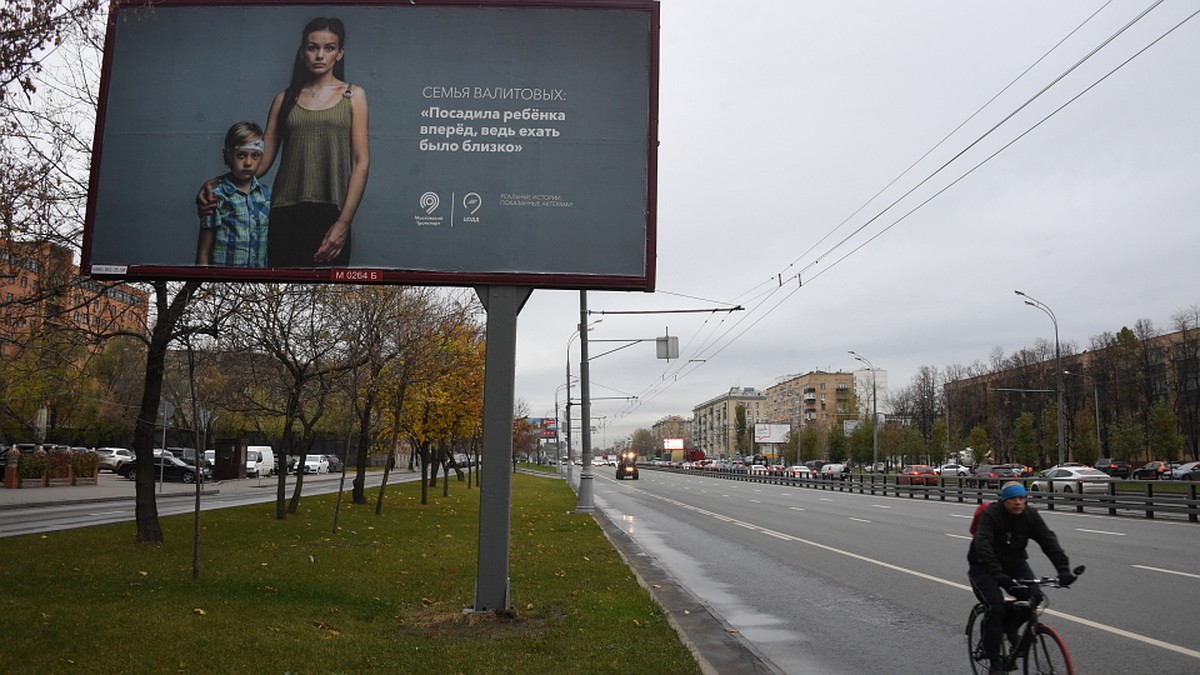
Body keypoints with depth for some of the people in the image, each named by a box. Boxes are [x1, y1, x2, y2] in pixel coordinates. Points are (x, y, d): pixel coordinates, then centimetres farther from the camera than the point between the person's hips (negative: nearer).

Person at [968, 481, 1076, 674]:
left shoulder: (1030, 516, -10)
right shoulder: (990, 515, -25)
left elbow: (1049, 541, -19)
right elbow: (983, 545, -37)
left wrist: (1063, 569, -34)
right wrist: (997, 574, -50)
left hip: (1014, 563, 5)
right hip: (984, 566, -5)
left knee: (1034, 597, -18)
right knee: (996, 608, -21)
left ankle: (1009, 627, 12)